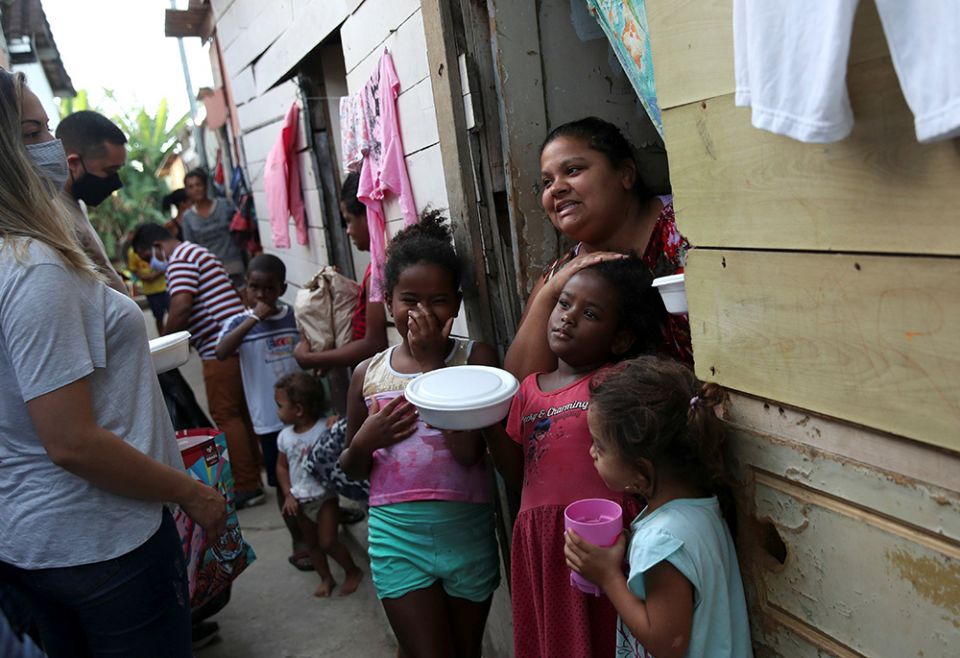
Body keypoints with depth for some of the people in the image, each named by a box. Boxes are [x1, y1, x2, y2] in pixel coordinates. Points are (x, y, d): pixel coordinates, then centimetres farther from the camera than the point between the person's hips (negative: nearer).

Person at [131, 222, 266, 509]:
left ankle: (247, 487, 0)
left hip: (220, 345, -10)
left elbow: (181, 307, -22)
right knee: (240, 410, 16)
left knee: (226, 415, -4)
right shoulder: (198, 252, 23)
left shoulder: (180, 260, -10)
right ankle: (254, 469, 25)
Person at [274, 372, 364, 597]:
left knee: (327, 542, -3)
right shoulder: (285, 436, -3)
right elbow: (282, 466, 6)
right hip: (300, 502, 5)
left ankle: (353, 571, 20)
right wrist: (288, 495, -3)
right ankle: (326, 578, 35)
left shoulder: (325, 429, -19)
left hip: (325, 497, -5)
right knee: (312, 544, 16)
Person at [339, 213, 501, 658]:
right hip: (399, 535, 1)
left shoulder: (476, 358, -7)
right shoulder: (368, 374, 1)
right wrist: (365, 441, -11)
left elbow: (469, 451, -20)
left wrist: (433, 362, -20)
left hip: (467, 530, 0)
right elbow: (352, 470, 12)